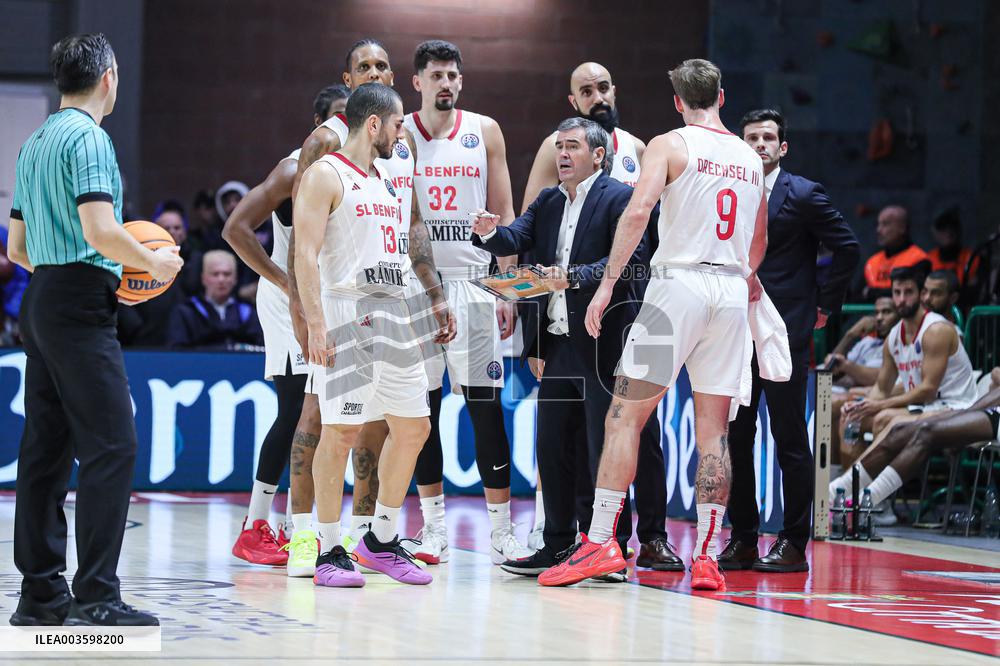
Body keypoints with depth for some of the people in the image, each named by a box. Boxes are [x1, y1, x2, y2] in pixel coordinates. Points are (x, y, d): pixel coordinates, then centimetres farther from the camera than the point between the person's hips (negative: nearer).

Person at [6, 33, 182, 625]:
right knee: (111, 446, -11)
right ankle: (96, 595, -15)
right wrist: (155, 262, -5)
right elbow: (100, 229, -21)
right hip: (81, 304, -10)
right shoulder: (88, 137, -10)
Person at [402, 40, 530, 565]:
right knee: (422, 408, 3)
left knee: (486, 407, -3)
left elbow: (503, 215, 7)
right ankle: (434, 527, 10)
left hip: (473, 280, 0)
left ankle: (501, 532, -1)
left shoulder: (484, 131, 6)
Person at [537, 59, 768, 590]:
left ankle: (600, 541, -8)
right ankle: (706, 558, 4)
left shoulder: (669, 144, 0)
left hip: (679, 284, -5)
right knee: (713, 431, 6)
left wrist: (608, 282, -14)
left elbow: (639, 209, -15)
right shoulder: (750, 158, 17)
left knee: (624, 417, -1)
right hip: (732, 290, 5)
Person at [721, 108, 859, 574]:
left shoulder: (804, 195, -3)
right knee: (735, 439, 6)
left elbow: (847, 248, -3)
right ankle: (743, 540, 13)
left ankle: (793, 544, 2)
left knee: (790, 441, -2)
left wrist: (824, 305, -3)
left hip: (784, 335, -5)